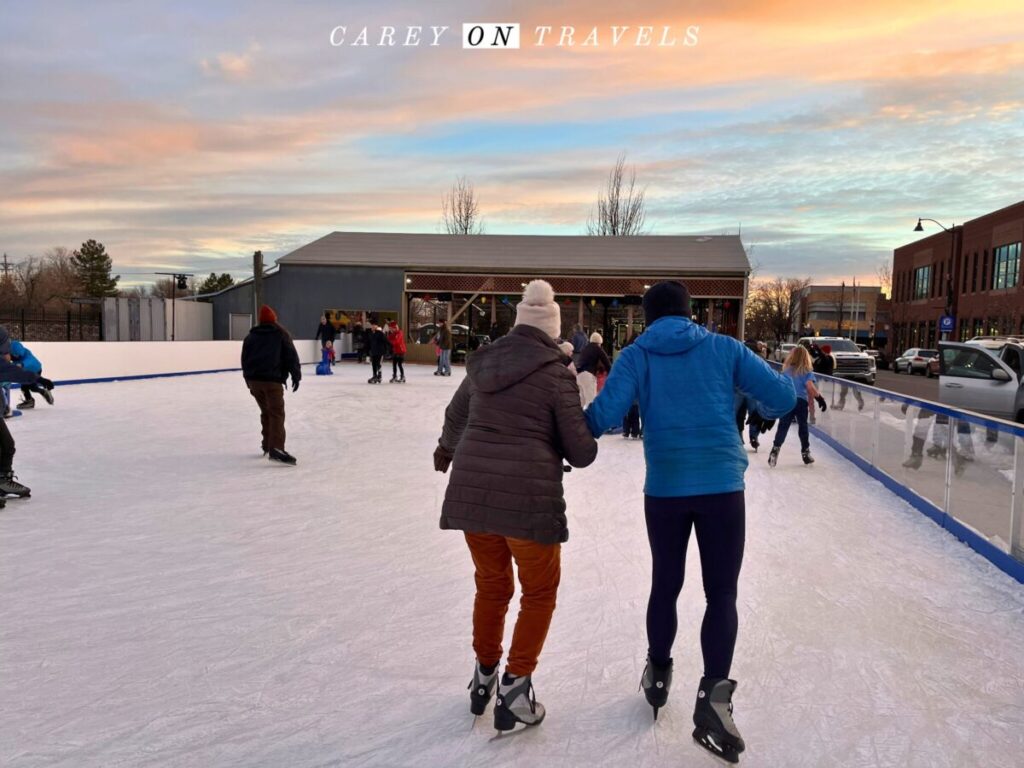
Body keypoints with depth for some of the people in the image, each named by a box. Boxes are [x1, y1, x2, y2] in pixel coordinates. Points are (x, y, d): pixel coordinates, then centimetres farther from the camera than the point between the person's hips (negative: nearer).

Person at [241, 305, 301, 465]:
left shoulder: (250, 336, 18)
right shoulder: (281, 334, 6)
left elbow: (245, 360, 20)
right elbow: (291, 356, -2)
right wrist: (296, 376, 2)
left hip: (253, 379, 5)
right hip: (272, 380, -5)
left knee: (266, 412, 21)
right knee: (276, 413, -10)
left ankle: (267, 445, 28)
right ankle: (276, 448, -24)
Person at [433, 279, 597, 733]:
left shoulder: (482, 363, 9)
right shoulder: (555, 374, -7)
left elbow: (455, 417, 27)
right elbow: (582, 452, -5)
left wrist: (446, 451, 48)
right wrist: (584, 442, 20)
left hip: (470, 491, 5)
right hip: (528, 498, -5)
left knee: (491, 586, 24)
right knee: (539, 593, 16)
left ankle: (484, 675, 38)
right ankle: (514, 688, 16)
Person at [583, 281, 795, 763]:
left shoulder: (636, 356, 0)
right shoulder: (724, 347, 2)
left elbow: (602, 416, -12)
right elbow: (782, 398, 2)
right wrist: (765, 407, 24)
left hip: (663, 490, 1)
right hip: (723, 487, -1)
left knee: (665, 584, 19)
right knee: (721, 593, 9)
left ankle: (658, 674, 35)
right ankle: (713, 693, -5)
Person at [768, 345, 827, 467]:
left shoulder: (786, 370, 9)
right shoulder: (807, 371, 1)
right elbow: (810, 387, -12)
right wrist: (820, 398, -6)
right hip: (801, 402, -1)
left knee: (783, 427, 0)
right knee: (803, 426, 14)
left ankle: (775, 449, -16)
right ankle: (805, 452, 25)